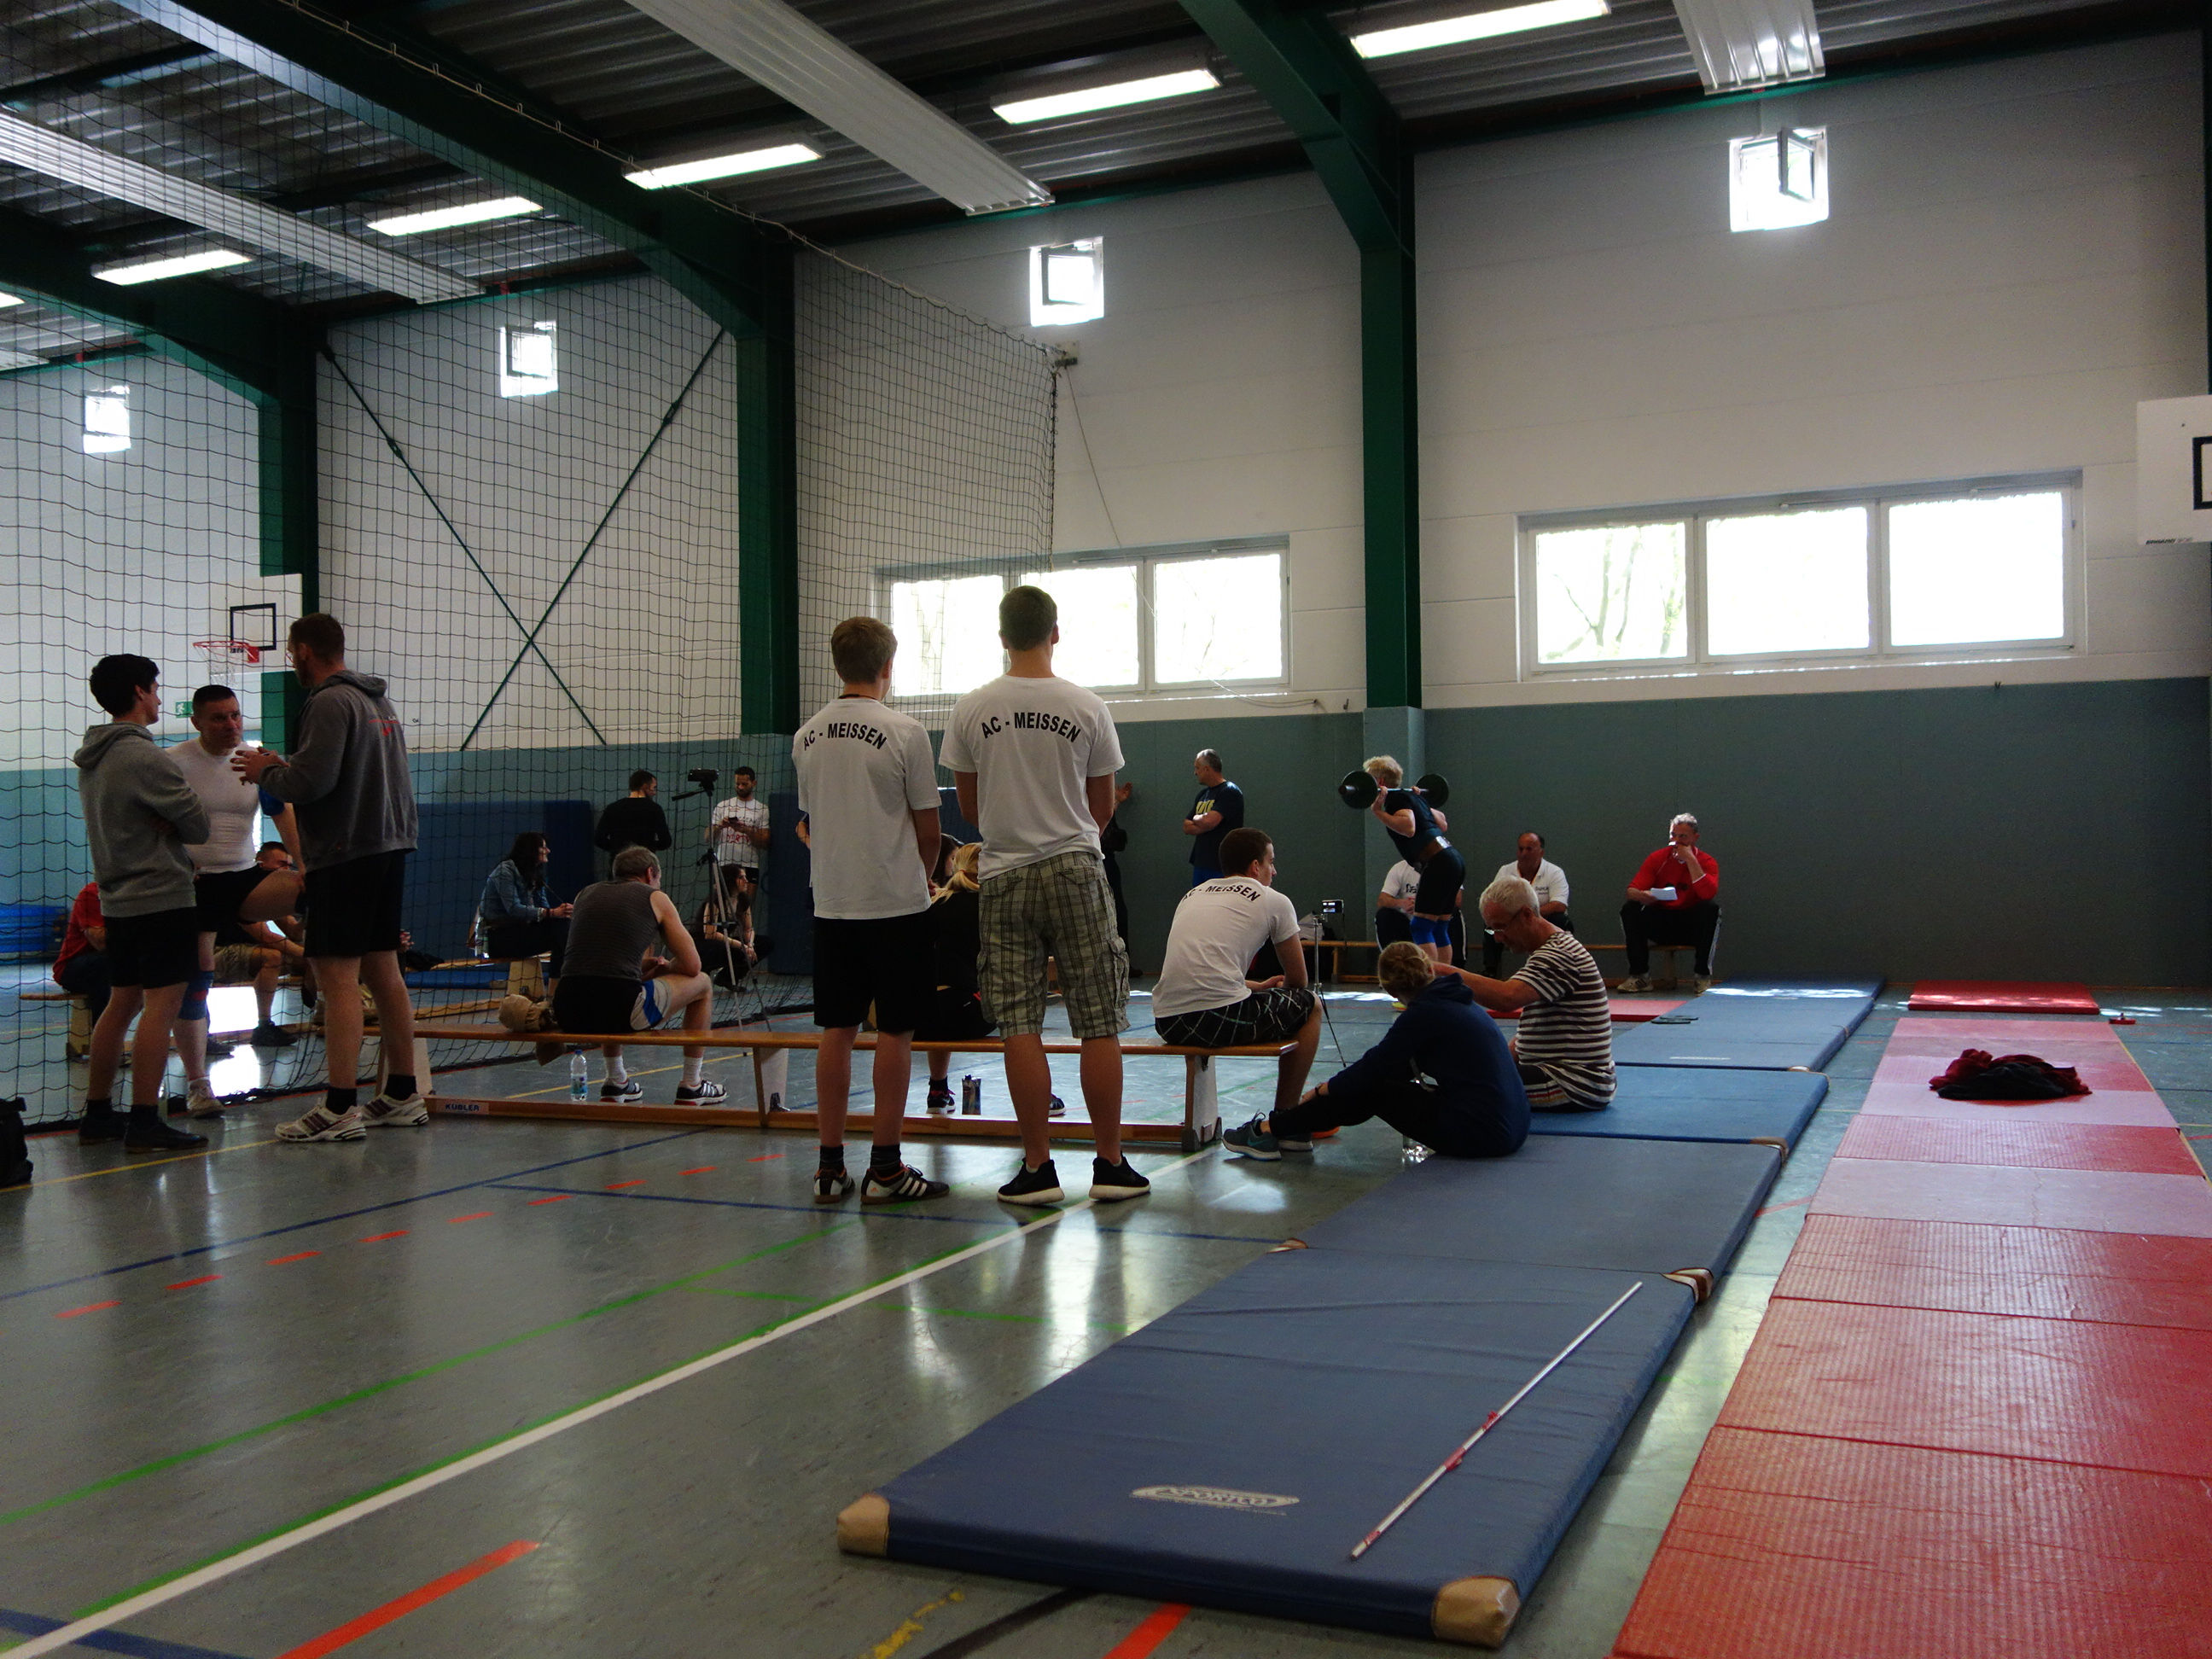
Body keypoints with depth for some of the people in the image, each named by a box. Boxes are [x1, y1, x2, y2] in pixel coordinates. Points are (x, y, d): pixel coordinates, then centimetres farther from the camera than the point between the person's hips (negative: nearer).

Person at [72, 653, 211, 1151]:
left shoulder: (91, 760, 12)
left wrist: (160, 826, -2)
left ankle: (97, 1113, 21)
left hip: (117, 900, 9)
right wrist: (171, 827, 4)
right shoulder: (144, 757, -16)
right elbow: (198, 826, -13)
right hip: (163, 898, -9)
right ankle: (144, 1123, -7)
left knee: (121, 1003, 15)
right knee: (162, 1004, -7)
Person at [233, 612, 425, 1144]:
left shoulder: (330, 703, -11)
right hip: (390, 847, 9)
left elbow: (311, 782, -20)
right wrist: (281, 767, 19)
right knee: (382, 971, 13)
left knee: (337, 978, -9)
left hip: (346, 855, -9)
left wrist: (265, 771, -1)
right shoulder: (380, 701, 18)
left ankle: (340, 1109, -10)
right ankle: (402, 1095, 18)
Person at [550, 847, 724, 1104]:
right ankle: (692, 1087, 26)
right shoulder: (655, 898, 12)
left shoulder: (586, 893, 24)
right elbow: (691, 966, 12)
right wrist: (663, 969, 33)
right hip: (620, 1011, -6)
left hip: (567, 1014, 6)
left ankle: (616, 1083, 41)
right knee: (702, 984, 20)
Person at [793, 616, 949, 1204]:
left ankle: (830, 1166, 13)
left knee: (836, 1032, 9)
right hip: (895, 902, -5)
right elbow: (927, 827, -6)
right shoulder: (904, 731, -10)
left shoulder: (806, 737, 7)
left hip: (831, 905, 5)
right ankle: (885, 1167, 4)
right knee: (895, 1031, 2)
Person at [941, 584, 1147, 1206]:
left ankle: (1037, 1166, 5)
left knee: (1020, 1026, 4)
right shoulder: (1086, 707, -3)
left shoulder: (971, 710, -1)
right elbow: (1102, 808, 7)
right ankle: (1110, 1164, 9)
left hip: (1005, 874, 1)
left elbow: (969, 808, 9)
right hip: (1075, 871, -1)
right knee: (1099, 1023, 5)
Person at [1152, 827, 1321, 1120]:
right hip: (1222, 1020, -6)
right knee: (1310, 1005, 19)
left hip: (1167, 1024, 6)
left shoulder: (1192, 895, 25)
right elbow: (1298, 979, 18)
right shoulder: (1274, 901, 9)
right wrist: (1271, 989, 40)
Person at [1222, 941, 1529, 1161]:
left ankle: (1270, 1131, 11)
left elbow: (1369, 1069, -7)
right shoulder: (1459, 1001, 15)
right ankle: (1295, 1128, 25)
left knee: (1371, 1088, 3)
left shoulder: (1425, 1013, -11)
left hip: (1479, 1135, -8)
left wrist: (1314, 1096, 8)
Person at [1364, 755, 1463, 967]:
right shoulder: (1411, 797, 21)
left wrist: (1378, 812, -23)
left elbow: (1408, 828, -24)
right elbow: (1443, 824, 30)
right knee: (1439, 930, 14)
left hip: (1439, 863, -10)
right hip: (1454, 861, 10)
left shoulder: (1396, 798, -6)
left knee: (1421, 927, -8)